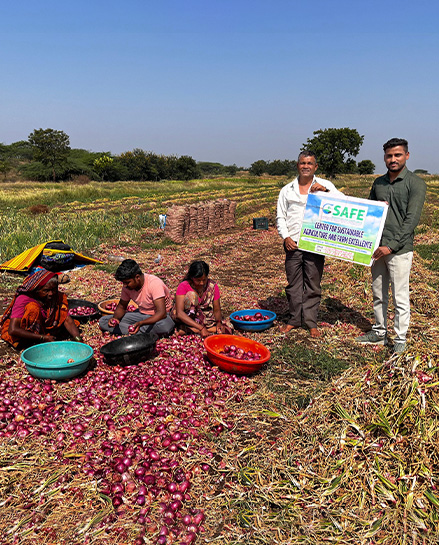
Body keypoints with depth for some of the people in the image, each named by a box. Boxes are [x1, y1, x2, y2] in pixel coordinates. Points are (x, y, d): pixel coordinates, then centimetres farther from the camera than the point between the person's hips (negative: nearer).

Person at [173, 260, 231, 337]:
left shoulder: (213, 286, -9)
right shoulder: (183, 287, -18)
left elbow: (217, 310, -3)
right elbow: (179, 313, -28)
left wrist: (219, 322, -27)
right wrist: (201, 328, -37)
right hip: (187, 318, -4)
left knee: (228, 328, -23)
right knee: (191, 295, -28)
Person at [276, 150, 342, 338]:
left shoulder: (325, 186, 7)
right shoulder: (287, 189, 13)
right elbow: (280, 217, 13)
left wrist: (325, 191, -17)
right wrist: (285, 237, -2)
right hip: (293, 243, 2)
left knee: (313, 285, 3)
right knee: (293, 283, 7)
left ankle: (311, 322, 15)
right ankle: (294, 319, 21)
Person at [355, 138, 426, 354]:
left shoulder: (416, 184, -6)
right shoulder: (378, 183, 11)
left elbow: (412, 219, -13)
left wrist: (391, 245, -19)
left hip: (399, 249, -6)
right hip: (376, 248, 6)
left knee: (400, 297, 1)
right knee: (378, 295, 14)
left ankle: (401, 339, 15)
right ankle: (379, 333, 28)